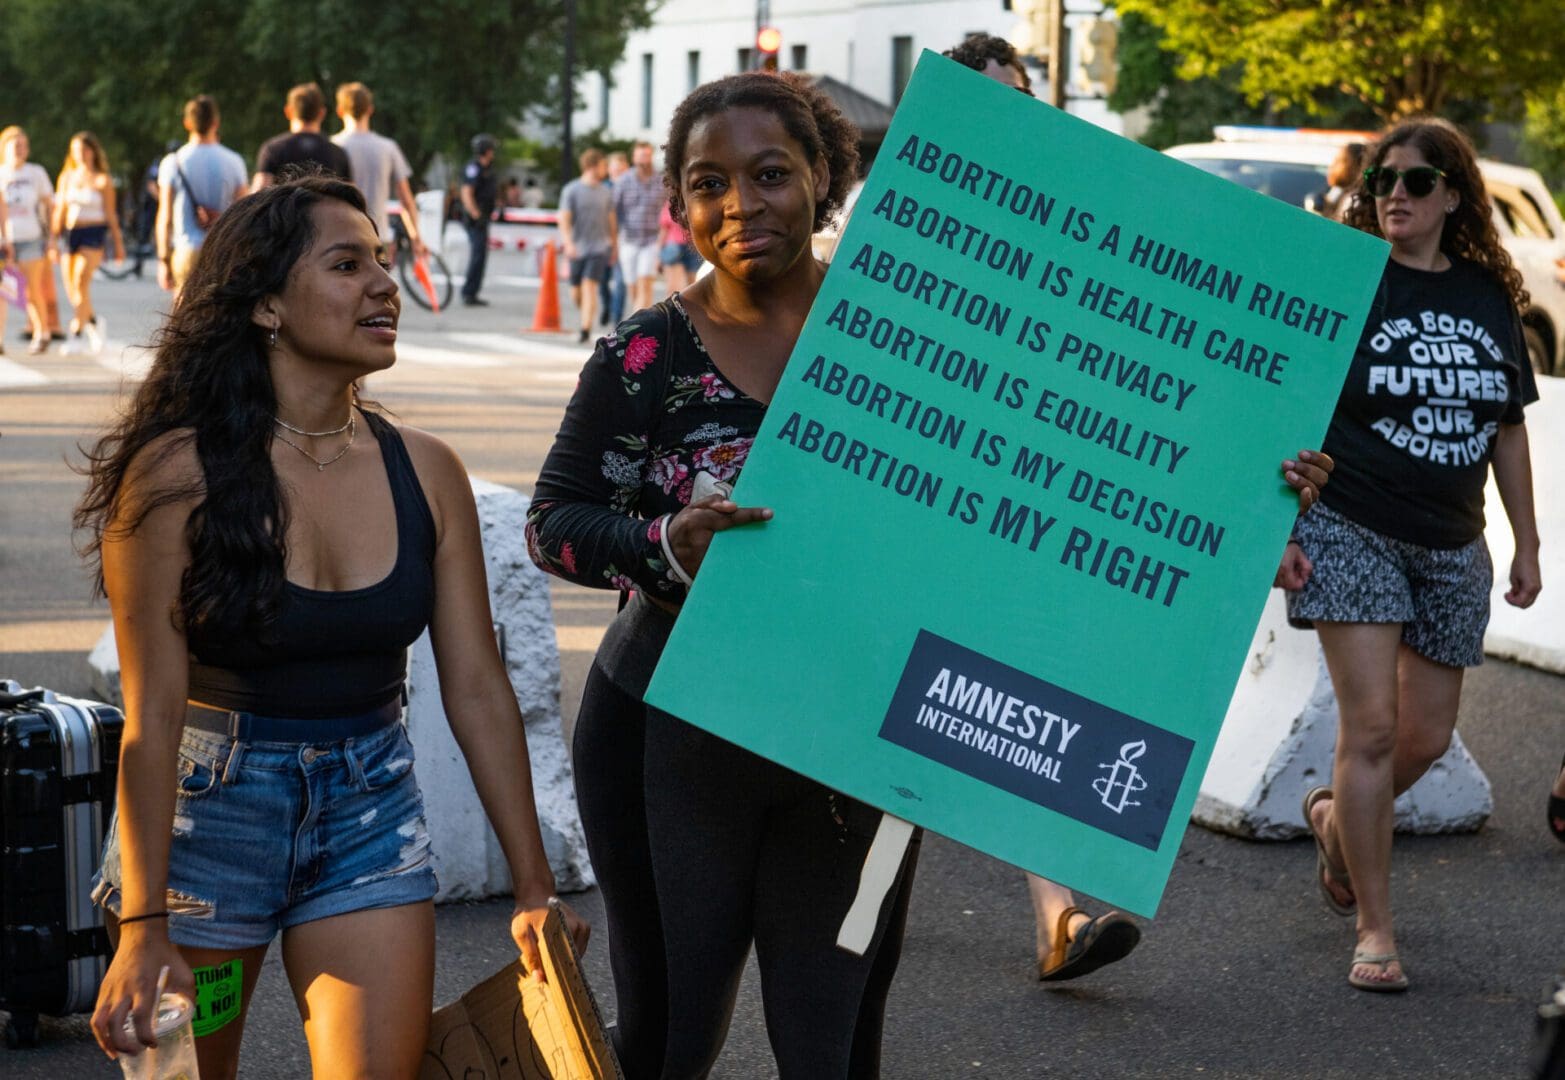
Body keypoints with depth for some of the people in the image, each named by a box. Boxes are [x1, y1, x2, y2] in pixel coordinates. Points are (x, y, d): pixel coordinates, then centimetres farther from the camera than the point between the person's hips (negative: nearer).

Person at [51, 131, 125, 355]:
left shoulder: (103, 180, 0)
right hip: (71, 233, 5)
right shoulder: (67, 177, 11)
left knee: (81, 283, -18)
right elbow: (60, 210, 14)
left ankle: (76, 335, -18)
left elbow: (111, 214, 2)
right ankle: (94, 322, 30)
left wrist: (118, 243, 1)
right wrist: (54, 237, 11)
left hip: (93, 233, -5)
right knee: (71, 287, 5)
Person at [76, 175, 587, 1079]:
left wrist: (535, 887, 0)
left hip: (371, 810, 3)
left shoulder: (425, 471, -2)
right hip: (206, 809, -3)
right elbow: (152, 713, -15)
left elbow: (477, 687, 1)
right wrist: (143, 927, -19)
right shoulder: (181, 471, -14)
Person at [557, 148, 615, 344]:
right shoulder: (571, 190, -2)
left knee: (590, 289, -15)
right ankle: (588, 318, 34)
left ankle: (585, 329, -17)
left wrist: (613, 247, 18)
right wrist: (568, 243, -24)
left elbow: (611, 221, 16)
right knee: (576, 295, 7)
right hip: (577, 249, 0)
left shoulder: (606, 192, 9)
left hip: (599, 248, 0)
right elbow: (564, 220, -10)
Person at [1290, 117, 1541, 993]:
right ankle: (1375, 931, 1)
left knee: (1428, 737, 11)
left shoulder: (1489, 296, 7)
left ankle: (1335, 818, 41)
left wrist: (1527, 542, 14)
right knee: (1371, 727, -10)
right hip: (1352, 532, -5)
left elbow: (1508, 426, 15)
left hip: (1451, 547, 5)